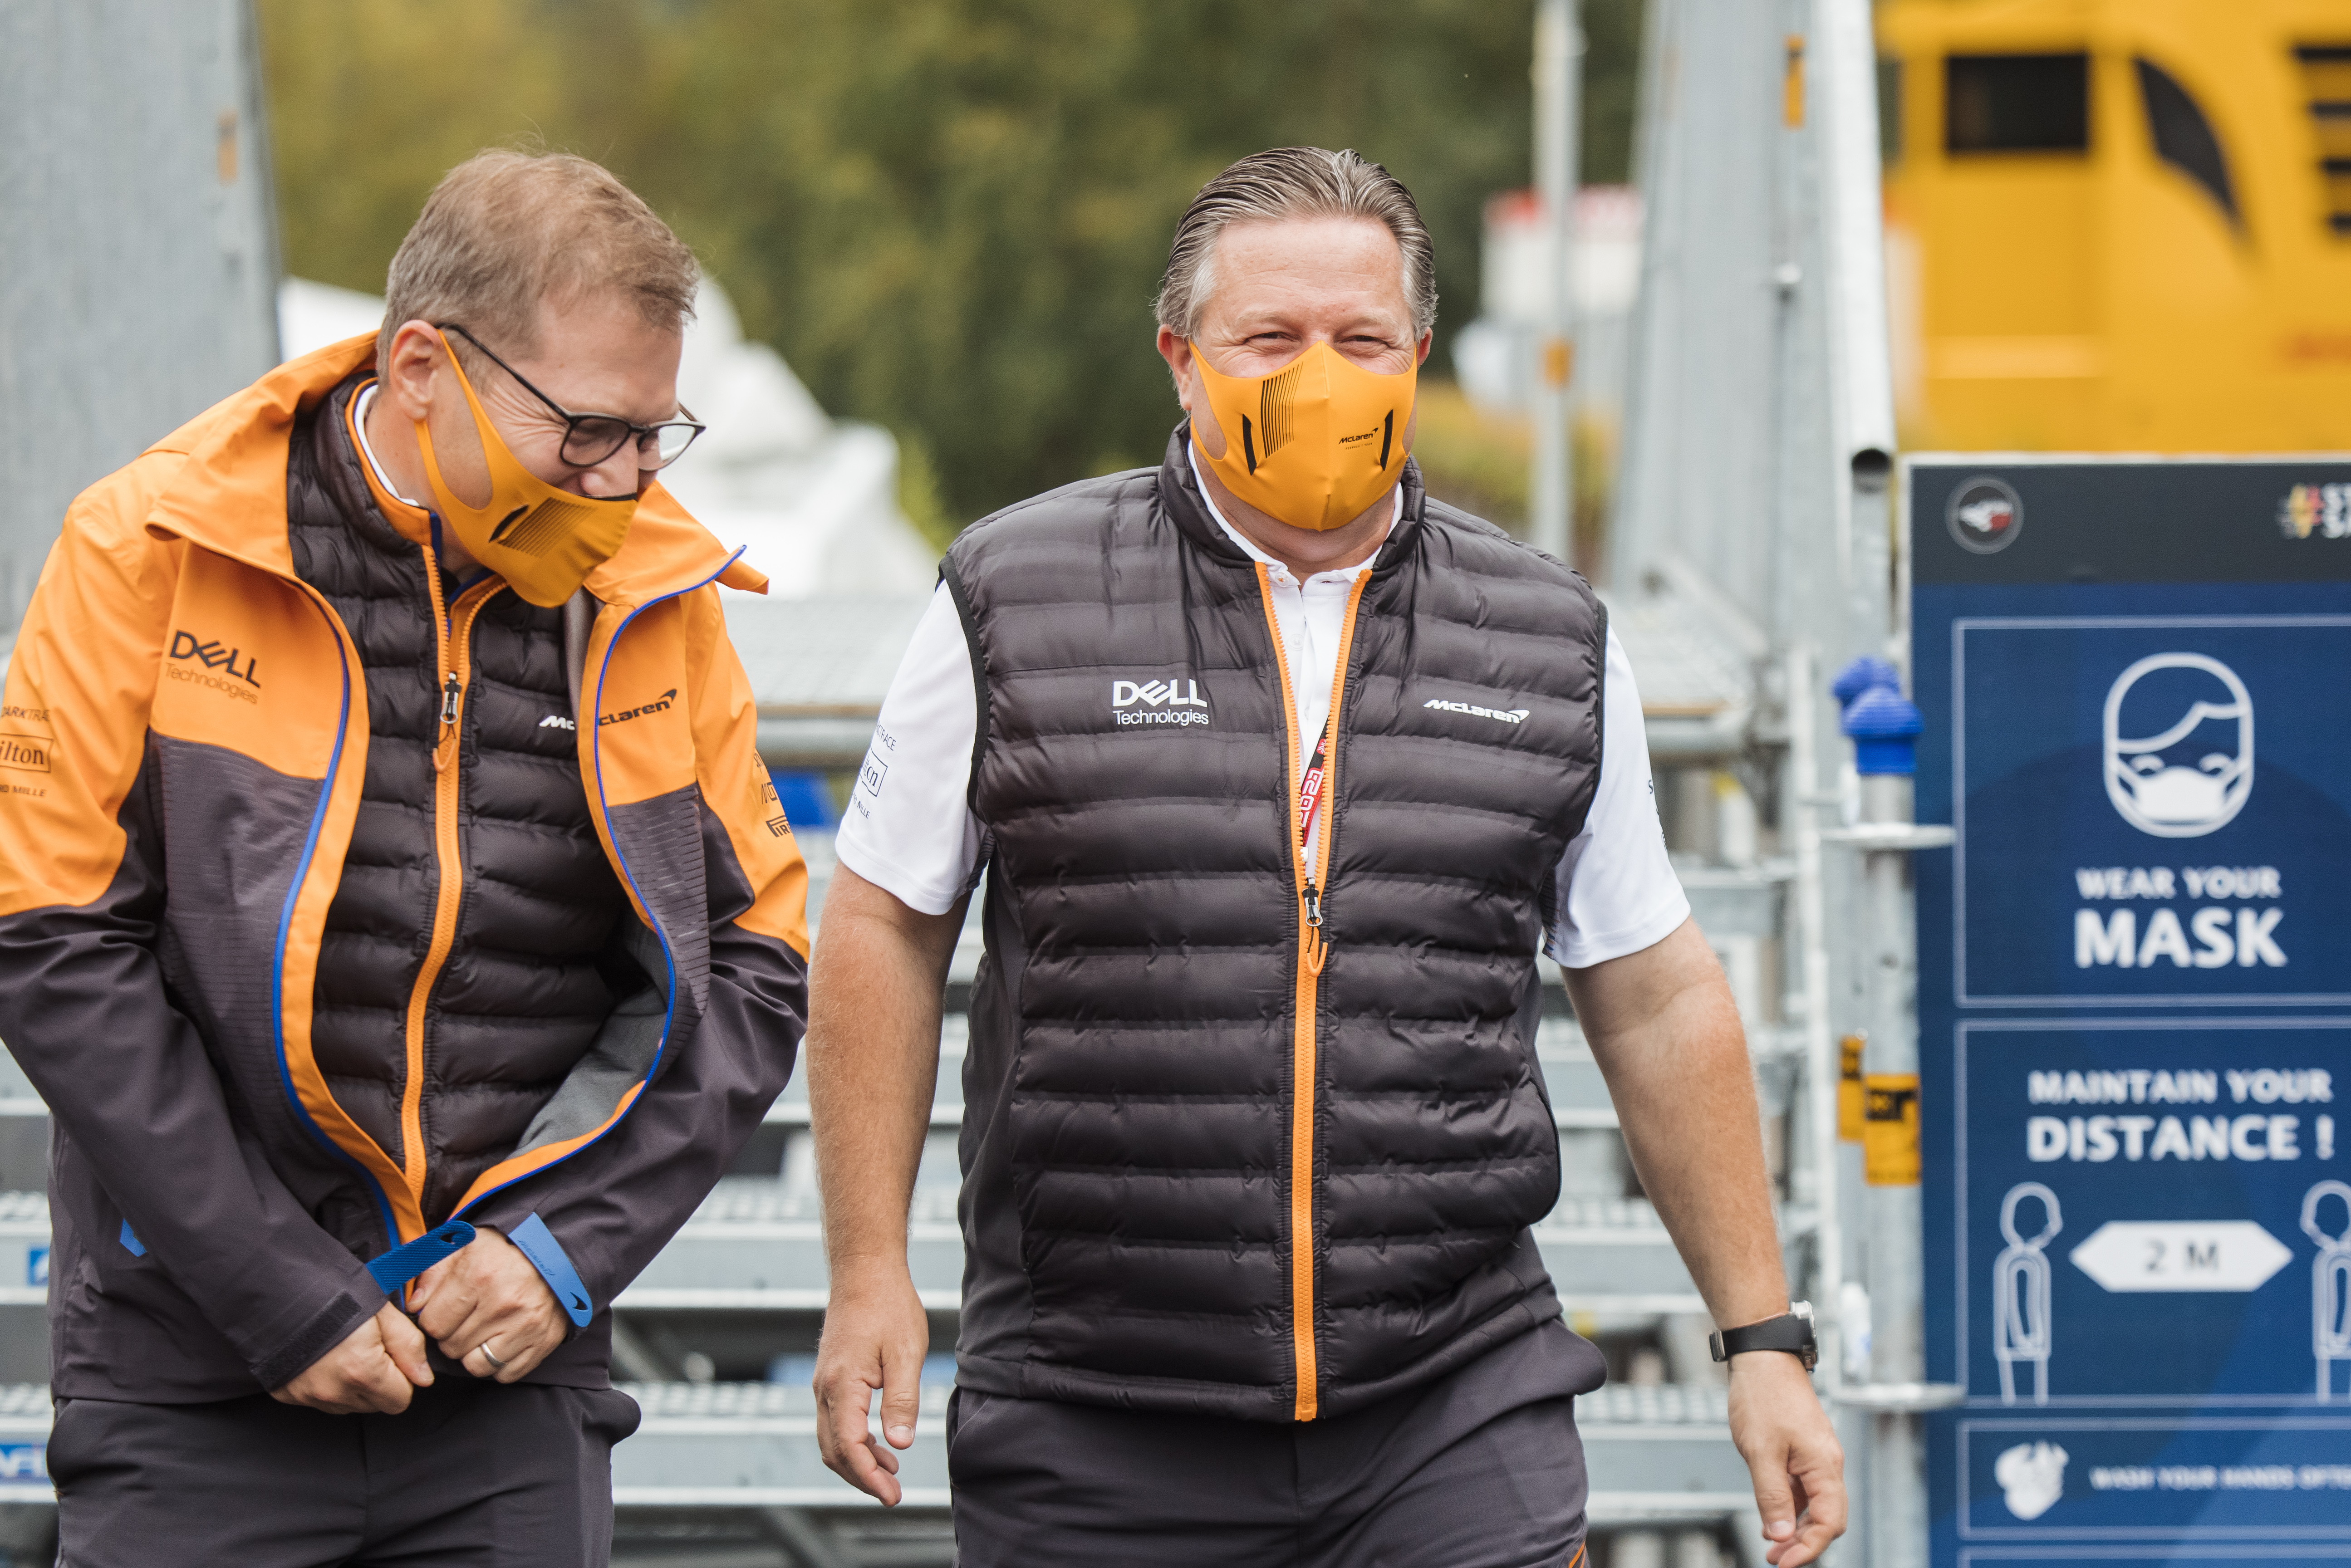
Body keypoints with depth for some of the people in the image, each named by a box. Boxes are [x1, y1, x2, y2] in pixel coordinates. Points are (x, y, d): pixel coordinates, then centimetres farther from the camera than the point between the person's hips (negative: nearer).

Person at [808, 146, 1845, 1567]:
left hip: (1458, 1416, 1)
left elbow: (1658, 1002, 14)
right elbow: (886, 930, 8)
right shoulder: (1015, 607, 3)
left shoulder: (1551, 644, 9)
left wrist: (1765, 1339, 11)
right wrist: (871, 1274, 1)